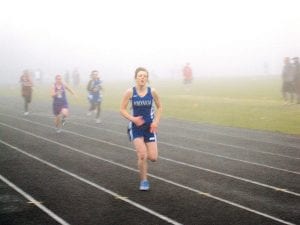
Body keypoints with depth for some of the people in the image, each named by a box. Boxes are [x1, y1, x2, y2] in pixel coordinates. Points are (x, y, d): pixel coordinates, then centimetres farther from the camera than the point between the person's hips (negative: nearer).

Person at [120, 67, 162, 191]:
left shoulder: (152, 92, -6)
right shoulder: (130, 92, -10)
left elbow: (159, 107, 7)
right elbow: (122, 109, -5)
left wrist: (156, 121, -6)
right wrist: (133, 118, -20)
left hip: (149, 127, 2)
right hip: (136, 126, -2)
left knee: (153, 158, -2)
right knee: (142, 155, -12)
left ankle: (141, 154, 34)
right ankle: (144, 181, 8)